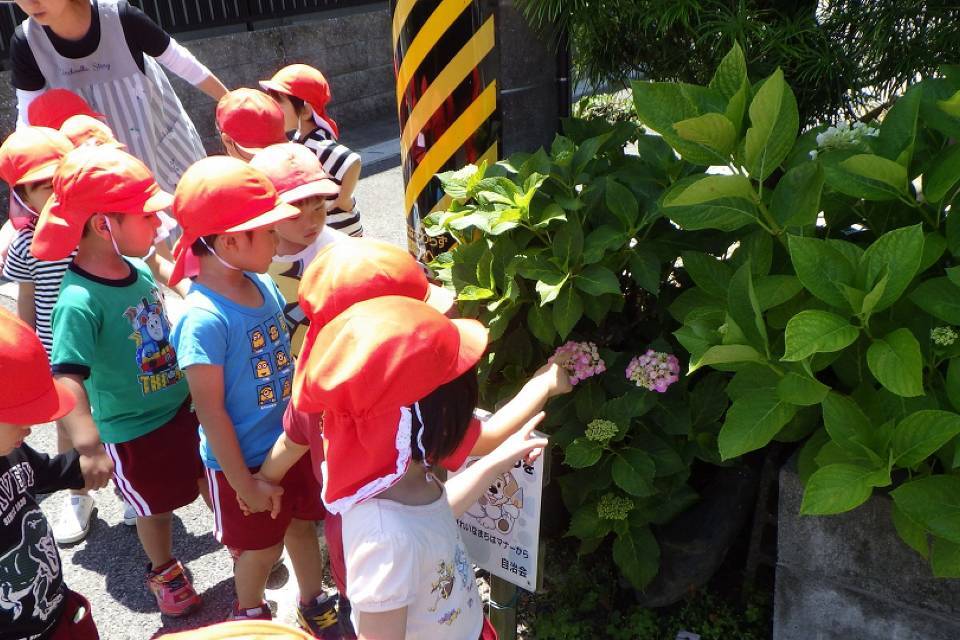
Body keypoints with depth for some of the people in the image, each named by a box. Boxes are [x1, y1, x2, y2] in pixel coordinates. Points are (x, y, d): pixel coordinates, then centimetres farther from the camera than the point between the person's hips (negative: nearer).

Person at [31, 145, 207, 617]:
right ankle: (163, 571, 49)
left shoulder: (139, 270, -9)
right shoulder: (80, 301, -31)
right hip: (134, 433, -5)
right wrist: (88, 445, -49)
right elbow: (68, 378, -39)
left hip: (183, 405, 6)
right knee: (156, 507, 20)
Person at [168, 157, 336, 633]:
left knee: (302, 523, 24)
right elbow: (210, 410, -22)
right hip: (243, 458, -6)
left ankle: (316, 606, 50)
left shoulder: (264, 285, -7)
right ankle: (251, 617, 48)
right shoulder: (204, 318, -28)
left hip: (289, 440, 6)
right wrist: (244, 483, -15)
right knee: (261, 549, 17)